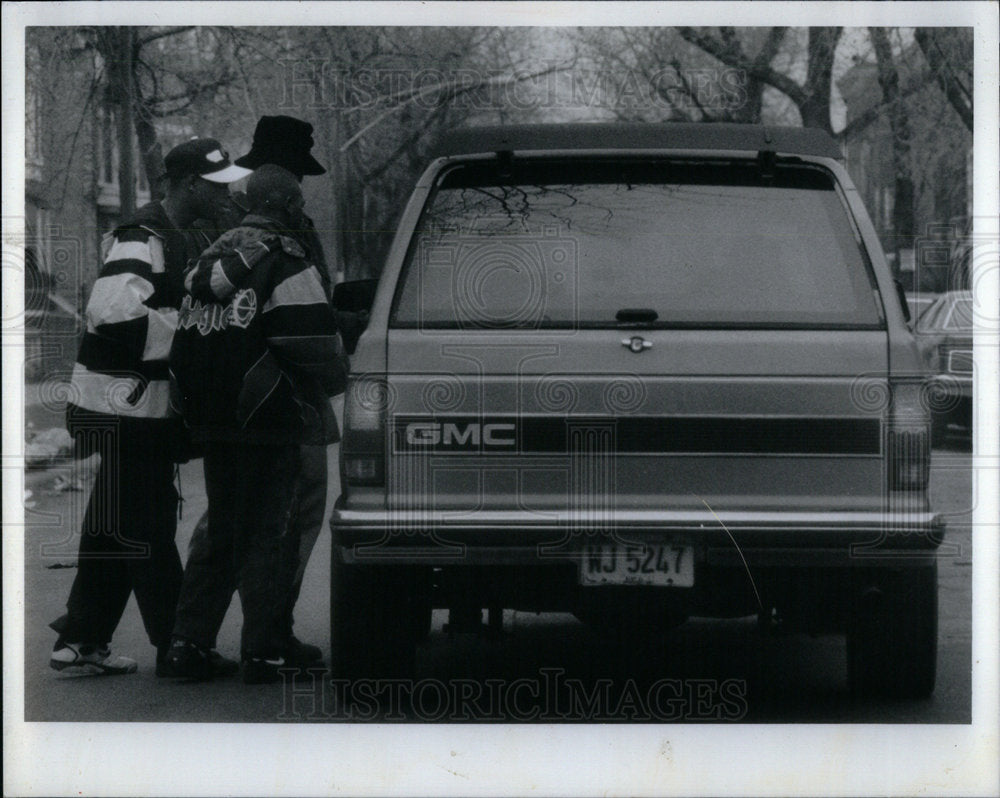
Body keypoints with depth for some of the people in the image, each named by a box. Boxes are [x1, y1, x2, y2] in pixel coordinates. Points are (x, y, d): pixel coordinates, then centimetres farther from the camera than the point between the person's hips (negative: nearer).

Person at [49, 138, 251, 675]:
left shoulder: (176, 242, 15)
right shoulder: (142, 239, -17)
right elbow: (113, 313, -30)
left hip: (144, 407, 10)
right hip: (124, 406, -10)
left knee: (114, 529, 13)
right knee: (147, 530, -4)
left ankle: (81, 642, 19)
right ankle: (176, 645, 0)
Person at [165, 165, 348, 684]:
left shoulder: (210, 260, 14)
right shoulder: (284, 263, -11)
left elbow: (184, 350, 18)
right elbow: (316, 345, -15)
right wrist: (331, 385, 5)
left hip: (213, 424, 7)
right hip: (268, 426, -7)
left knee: (221, 533, 15)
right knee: (265, 537, -2)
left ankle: (188, 644, 9)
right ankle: (264, 652, -1)